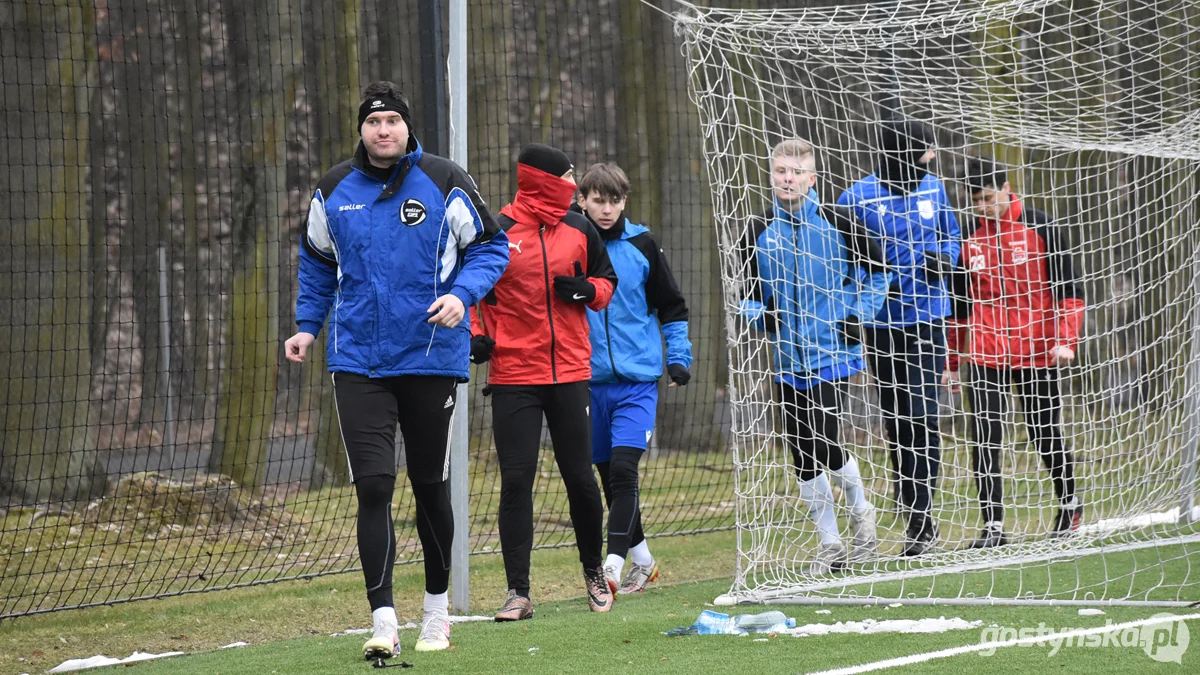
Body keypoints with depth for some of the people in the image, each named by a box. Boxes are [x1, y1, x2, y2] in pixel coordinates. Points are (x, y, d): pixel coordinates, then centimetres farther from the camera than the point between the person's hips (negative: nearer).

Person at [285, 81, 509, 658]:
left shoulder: (444, 183, -4)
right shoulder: (334, 191, 5)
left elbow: (490, 247, 3)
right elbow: (317, 262, 20)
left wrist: (462, 294, -14)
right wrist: (307, 326, 10)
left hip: (432, 357, -1)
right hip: (357, 364, 1)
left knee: (430, 484, 10)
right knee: (373, 486, -10)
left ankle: (437, 606, 29)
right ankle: (383, 620, -10)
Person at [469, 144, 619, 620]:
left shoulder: (579, 231, 7)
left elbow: (607, 279, 18)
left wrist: (588, 290, -3)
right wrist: (477, 335, -11)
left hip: (570, 372, 3)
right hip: (513, 376, -3)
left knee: (580, 478, 6)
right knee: (516, 481, -5)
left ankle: (593, 570, 29)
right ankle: (519, 593, -2)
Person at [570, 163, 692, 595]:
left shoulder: (641, 246, 1)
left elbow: (672, 307, 11)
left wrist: (679, 357, 3)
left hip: (637, 380, -2)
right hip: (589, 379, 2)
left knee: (623, 467, -16)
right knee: (608, 475, 10)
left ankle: (614, 564, -20)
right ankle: (642, 560, 26)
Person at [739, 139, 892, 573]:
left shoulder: (835, 226, -4)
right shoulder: (760, 234, 3)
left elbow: (877, 269, 9)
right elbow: (748, 292, 15)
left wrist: (859, 314, 0)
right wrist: (756, 312, -6)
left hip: (831, 354, -4)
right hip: (788, 359, 4)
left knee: (826, 446, -13)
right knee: (804, 456, 5)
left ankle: (861, 513, 16)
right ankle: (830, 545, 17)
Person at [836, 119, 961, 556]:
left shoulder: (933, 189, 5)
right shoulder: (856, 199, -7)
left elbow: (950, 237, 19)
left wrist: (945, 259, -3)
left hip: (927, 321, 1)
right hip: (882, 326, -1)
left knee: (922, 418, -8)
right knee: (896, 421, 7)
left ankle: (921, 518, -7)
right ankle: (918, 518, 17)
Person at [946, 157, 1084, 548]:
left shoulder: (1039, 227, -2)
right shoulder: (969, 238, 8)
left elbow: (1068, 288, -2)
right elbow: (958, 304, 16)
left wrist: (1065, 339, -13)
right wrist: (951, 361, 15)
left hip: (1036, 353, -2)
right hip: (985, 354, 2)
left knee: (1046, 435, 9)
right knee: (984, 438, -9)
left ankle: (1069, 503, 32)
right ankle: (992, 525, -8)